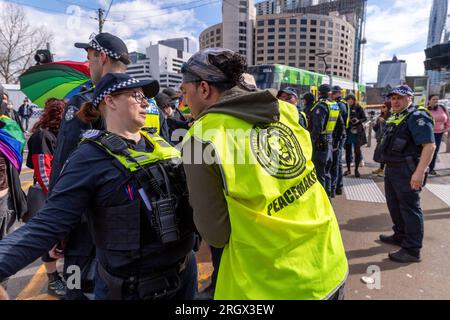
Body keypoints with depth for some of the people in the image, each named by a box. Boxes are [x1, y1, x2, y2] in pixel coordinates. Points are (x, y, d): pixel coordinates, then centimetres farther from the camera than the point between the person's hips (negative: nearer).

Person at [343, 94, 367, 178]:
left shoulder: (358, 108, 1)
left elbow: (365, 118, 2)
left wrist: (358, 120, -16)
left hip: (357, 132, -2)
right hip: (347, 132, 2)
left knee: (357, 151, 1)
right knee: (348, 151, 8)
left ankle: (356, 169, 13)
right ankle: (348, 169, 20)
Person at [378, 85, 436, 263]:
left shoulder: (417, 117, -15)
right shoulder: (394, 118, 14)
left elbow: (429, 145, -24)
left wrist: (419, 172, -30)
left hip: (407, 172, -10)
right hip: (391, 169, 10)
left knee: (410, 209, -2)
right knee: (394, 205, 20)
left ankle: (412, 250, 8)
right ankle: (400, 236, 38)